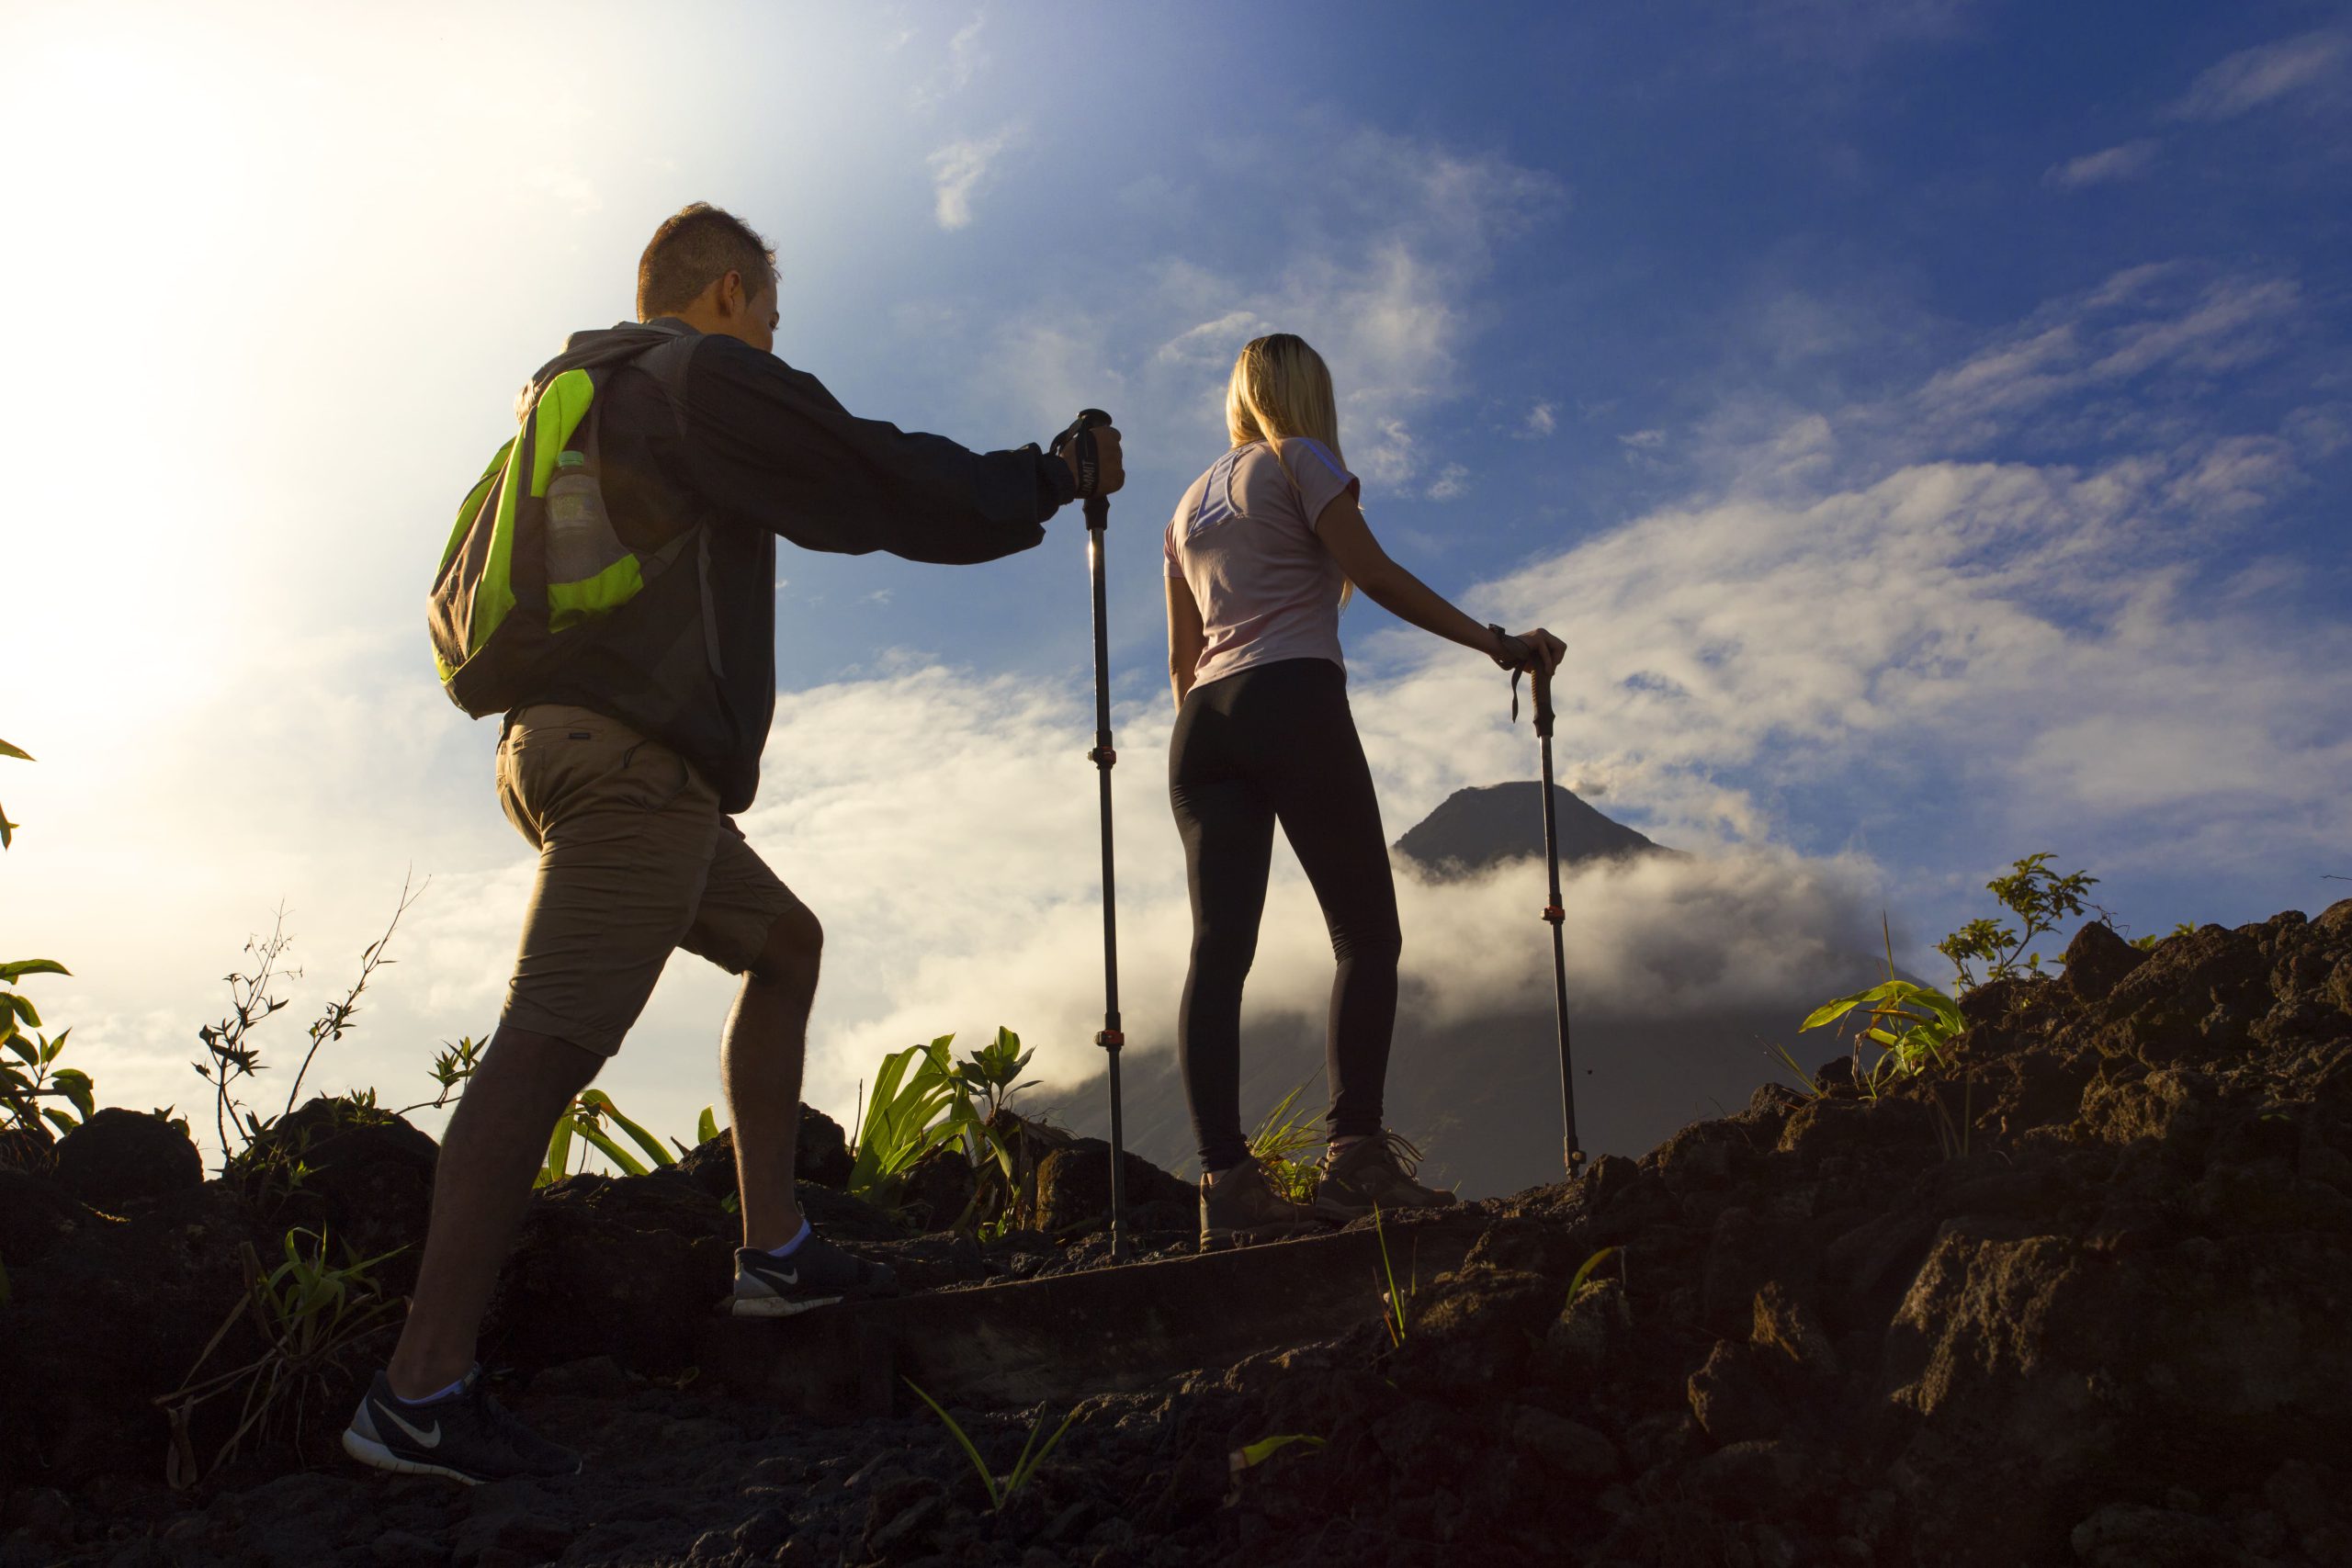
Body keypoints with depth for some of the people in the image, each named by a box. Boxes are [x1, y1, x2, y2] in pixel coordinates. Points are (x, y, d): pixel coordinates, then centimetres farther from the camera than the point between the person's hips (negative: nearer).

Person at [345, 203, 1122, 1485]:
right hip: (634, 753, -10)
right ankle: (423, 1388, -22)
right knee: (556, 1036, -17)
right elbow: (888, 486, -4)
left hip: (559, 741, 10)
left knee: (784, 942, 19)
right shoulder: (709, 376, -3)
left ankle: (775, 1246, 16)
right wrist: (1053, 479, 9)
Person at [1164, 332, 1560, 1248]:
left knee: (1219, 946, -5)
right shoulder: (1299, 461, 7)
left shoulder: (1190, 505, 27)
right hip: (1293, 703, -6)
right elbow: (1374, 575, -3)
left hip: (1203, 725, 6)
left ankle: (1225, 1182, -13)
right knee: (1367, 932, -4)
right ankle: (1356, 1155, -16)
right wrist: (1495, 643, -4)